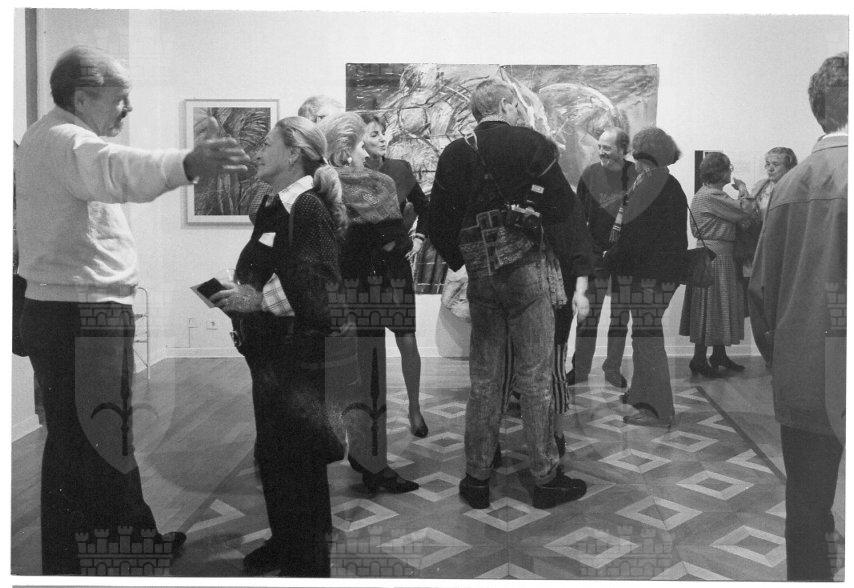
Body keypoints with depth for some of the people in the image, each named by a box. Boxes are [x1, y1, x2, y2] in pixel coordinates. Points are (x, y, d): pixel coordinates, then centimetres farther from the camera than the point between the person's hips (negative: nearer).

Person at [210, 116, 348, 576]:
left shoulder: (308, 209, -14)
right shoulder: (272, 208, 12)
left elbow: (316, 288, -23)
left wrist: (256, 301, -21)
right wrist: (236, 293, 4)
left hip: (298, 351, -9)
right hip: (267, 349, 9)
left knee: (298, 456, 2)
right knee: (270, 452, 18)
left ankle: (308, 561, 19)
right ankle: (284, 542, 37)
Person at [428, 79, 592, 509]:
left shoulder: (454, 154, 6)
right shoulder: (533, 145, -3)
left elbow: (437, 224, 7)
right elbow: (563, 214, -6)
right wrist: (580, 280, -4)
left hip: (480, 277, 3)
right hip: (526, 272, -3)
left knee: (483, 380, 12)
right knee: (534, 378, 6)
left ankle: (477, 479, 20)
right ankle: (545, 478, 17)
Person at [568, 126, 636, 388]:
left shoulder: (637, 176, -4)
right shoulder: (590, 174, 0)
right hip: (596, 254, 0)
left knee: (620, 315, 8)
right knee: (588, 314, 1)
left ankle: (613, 368, 21)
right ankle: (580, 368, 11)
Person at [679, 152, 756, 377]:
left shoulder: (712, 194, 16)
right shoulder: (709, 196, -18)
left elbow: (735, 218, 14)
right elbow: (745, 212, -16)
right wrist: (743, 189, 0)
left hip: (721, 258, 10)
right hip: (713, 257, -10)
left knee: (718, 307, 15)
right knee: (710, 306, -4)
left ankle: (719, 355, 24)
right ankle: (699, 359, 3)